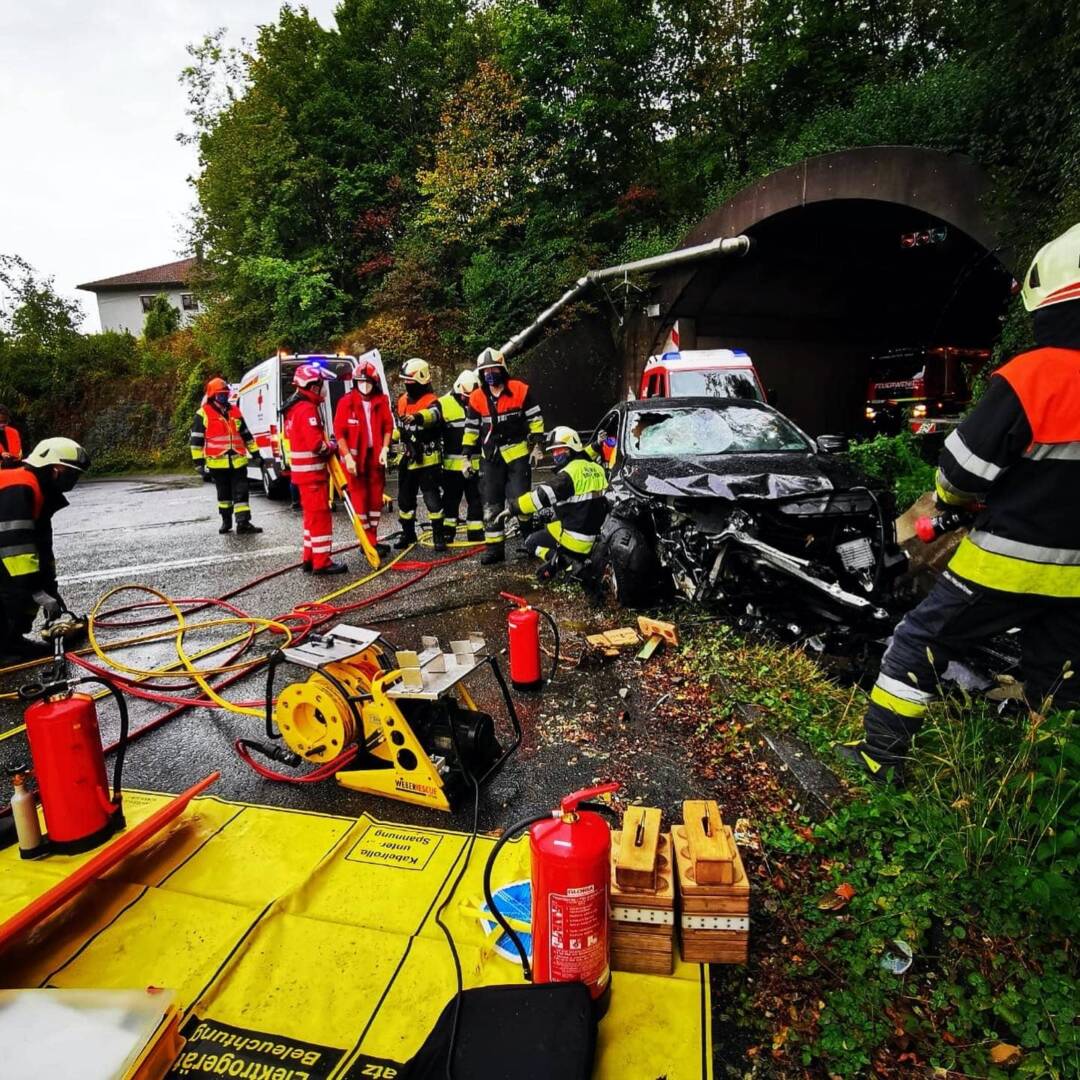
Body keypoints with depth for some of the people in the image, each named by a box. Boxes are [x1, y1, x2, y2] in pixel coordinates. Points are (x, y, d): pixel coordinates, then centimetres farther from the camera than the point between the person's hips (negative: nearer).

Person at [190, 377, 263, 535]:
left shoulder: (234, 411, 12)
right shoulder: (203, 414, -3)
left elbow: (246, 434, 20)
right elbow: (196, 440, -4)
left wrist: (255, 452, 17)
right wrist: (199, 462, -8)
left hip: (238, 460, 3)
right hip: (218, 462, -3)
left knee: (241, 493, -4)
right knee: (224, 493, 10)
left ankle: (243, 524, -6)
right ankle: (226, 521, 25)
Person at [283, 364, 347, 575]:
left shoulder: (294, 408, 15)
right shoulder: (307, 409, -17)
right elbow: (316, 444, -24)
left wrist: (327, 443, 10)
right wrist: (331, 447, -5)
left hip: (302, 470, 10)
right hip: (312, 471, -10)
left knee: (312, 515, 16)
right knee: (320, 515, -6)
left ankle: (310, 558, 22)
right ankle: (322, 562, -2)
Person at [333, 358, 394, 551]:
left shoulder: (381, 401, 3)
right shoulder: (346, 402, -7)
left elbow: (388, 426, 7)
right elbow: (339, 431, -8)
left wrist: (385, 449, -6)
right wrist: (347, 456, -15)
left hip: (376, 455, 4)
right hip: (355, 456, -3)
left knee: (376, 496, 9)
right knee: (360, 497, 1)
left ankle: (373, 538, 20)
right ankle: (367, 540, 9)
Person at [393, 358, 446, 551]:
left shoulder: (431, 402, -13)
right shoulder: (402, 401, 10)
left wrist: (418, 417, -57)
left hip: (427, 459, -7)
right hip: (407, 459, 7)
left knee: (431, 497, -5)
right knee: (405, 497, 13)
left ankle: (438, 535, 5)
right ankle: (408, 533, 26)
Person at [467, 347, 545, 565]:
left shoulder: (521, 391, -5)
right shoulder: (476, 398, 5)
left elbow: (535, 419, -1)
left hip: (517, 453, -4)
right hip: (491, 457, 4)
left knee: (519, 500, -5)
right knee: (491, 504, 4)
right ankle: (494, 547, 11)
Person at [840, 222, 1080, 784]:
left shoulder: (1035, 374, -20)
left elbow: (961, 470, -16)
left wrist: (955, 497, 6)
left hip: (1009, 558, -6)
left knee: (918, 643, 7)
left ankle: (880, 755, 12)